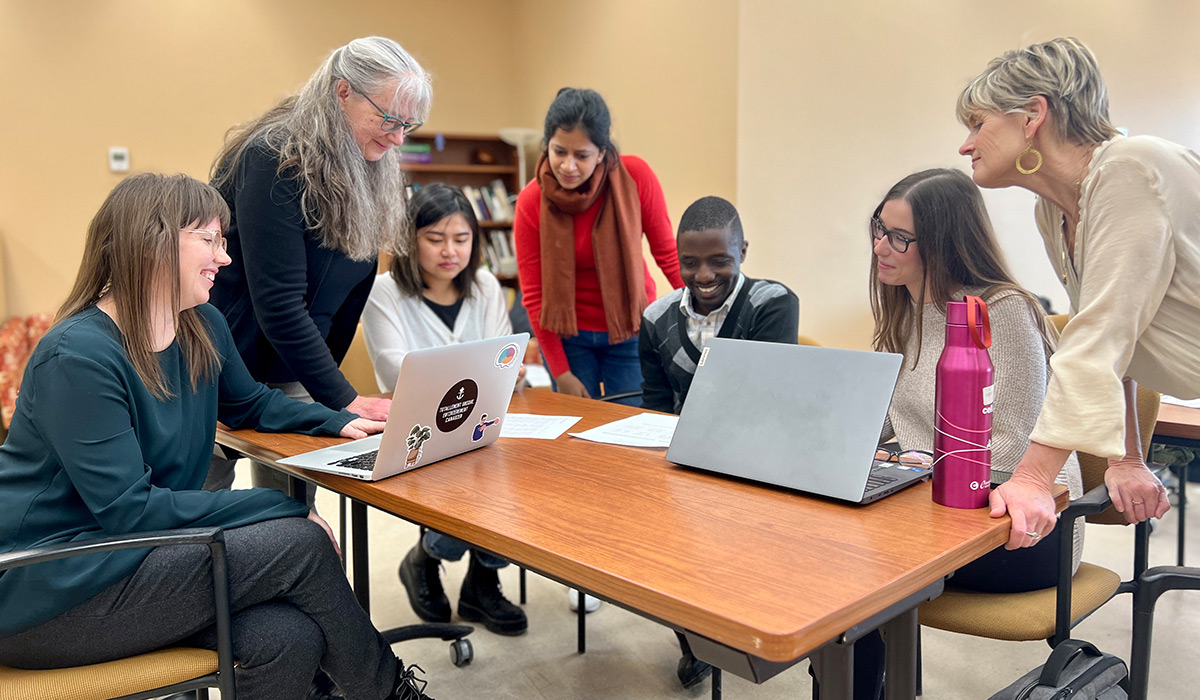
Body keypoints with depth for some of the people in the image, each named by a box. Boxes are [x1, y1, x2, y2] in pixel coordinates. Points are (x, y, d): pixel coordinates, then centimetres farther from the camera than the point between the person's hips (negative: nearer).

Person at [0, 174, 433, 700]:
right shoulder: (77, 356, -19)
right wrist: (287, 508, -23)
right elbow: (128, 509, -22)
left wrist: (340, 421, 4)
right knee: (298, 545, -19)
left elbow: (250, 404, 22)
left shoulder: (204, 327, 4)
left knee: (289, 637, -21)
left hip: (128, 554, 7)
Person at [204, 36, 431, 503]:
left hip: (292, 374, 7)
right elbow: (279, 303, -26)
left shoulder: (375, 174, 1)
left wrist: (325, 374, 5)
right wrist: (344, 400, -24)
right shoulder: (275, 159, -22)